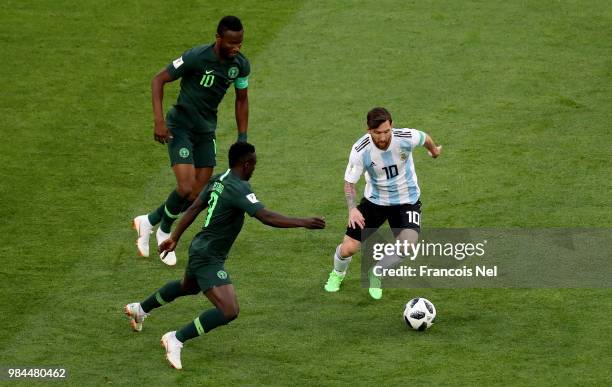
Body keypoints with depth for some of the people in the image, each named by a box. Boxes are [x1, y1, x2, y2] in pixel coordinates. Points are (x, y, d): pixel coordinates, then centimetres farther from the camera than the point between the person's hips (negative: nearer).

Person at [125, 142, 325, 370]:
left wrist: (174, 238, 20)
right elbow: (266, 217, -33)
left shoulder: (218, 181, 4)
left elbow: (194, 209, 11)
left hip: (200, 249, 10)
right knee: (229, 311, -19)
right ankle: (177, 340, -13)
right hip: (209, 259, -10)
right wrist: (302, 223, -32)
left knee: (187, 287, 39)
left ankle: (140, 309, 57)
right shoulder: (238, 189, -24)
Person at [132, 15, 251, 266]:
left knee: (199, 195, 2)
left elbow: (241, 100, 11)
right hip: (180, 126, -6)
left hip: (206, 131, 6)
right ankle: (164, 230, 10)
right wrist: (159, 121, -21)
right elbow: (159, 80, -15)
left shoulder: (241, 65, -6)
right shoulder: (196, 57, -23)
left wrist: (242, 139, 7)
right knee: (186, 187, -19)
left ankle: (150, 222, 24)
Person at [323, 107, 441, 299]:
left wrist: (434, 150, 22)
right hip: (374, 200, 0)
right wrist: (352, 208, -30)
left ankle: (376, 275, 8)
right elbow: (349, 182, -13)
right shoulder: (360, 150, -25)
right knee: (348, 248, -4)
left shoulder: (406, 138, -26)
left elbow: (425, 139, -1)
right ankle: (337, 274, 35)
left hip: (407, 200, 0)